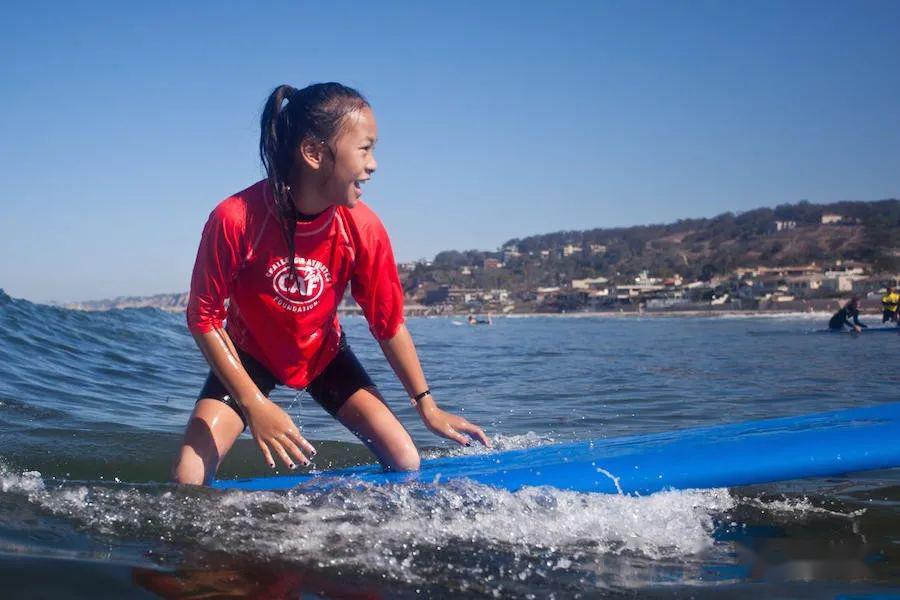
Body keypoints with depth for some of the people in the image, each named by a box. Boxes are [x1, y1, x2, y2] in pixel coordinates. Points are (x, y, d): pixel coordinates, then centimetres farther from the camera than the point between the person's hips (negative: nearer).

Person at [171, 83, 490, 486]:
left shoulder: (362, 228, -22)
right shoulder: (235, 219, -32)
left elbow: (389, 323, -9)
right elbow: (204, 318, -21)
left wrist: (427, 407, -5)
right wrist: (254, 405, -28)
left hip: (323, 354, 3)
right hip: (248, 355, -2)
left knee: (406, 462, -7)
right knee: (187, 480, -17)